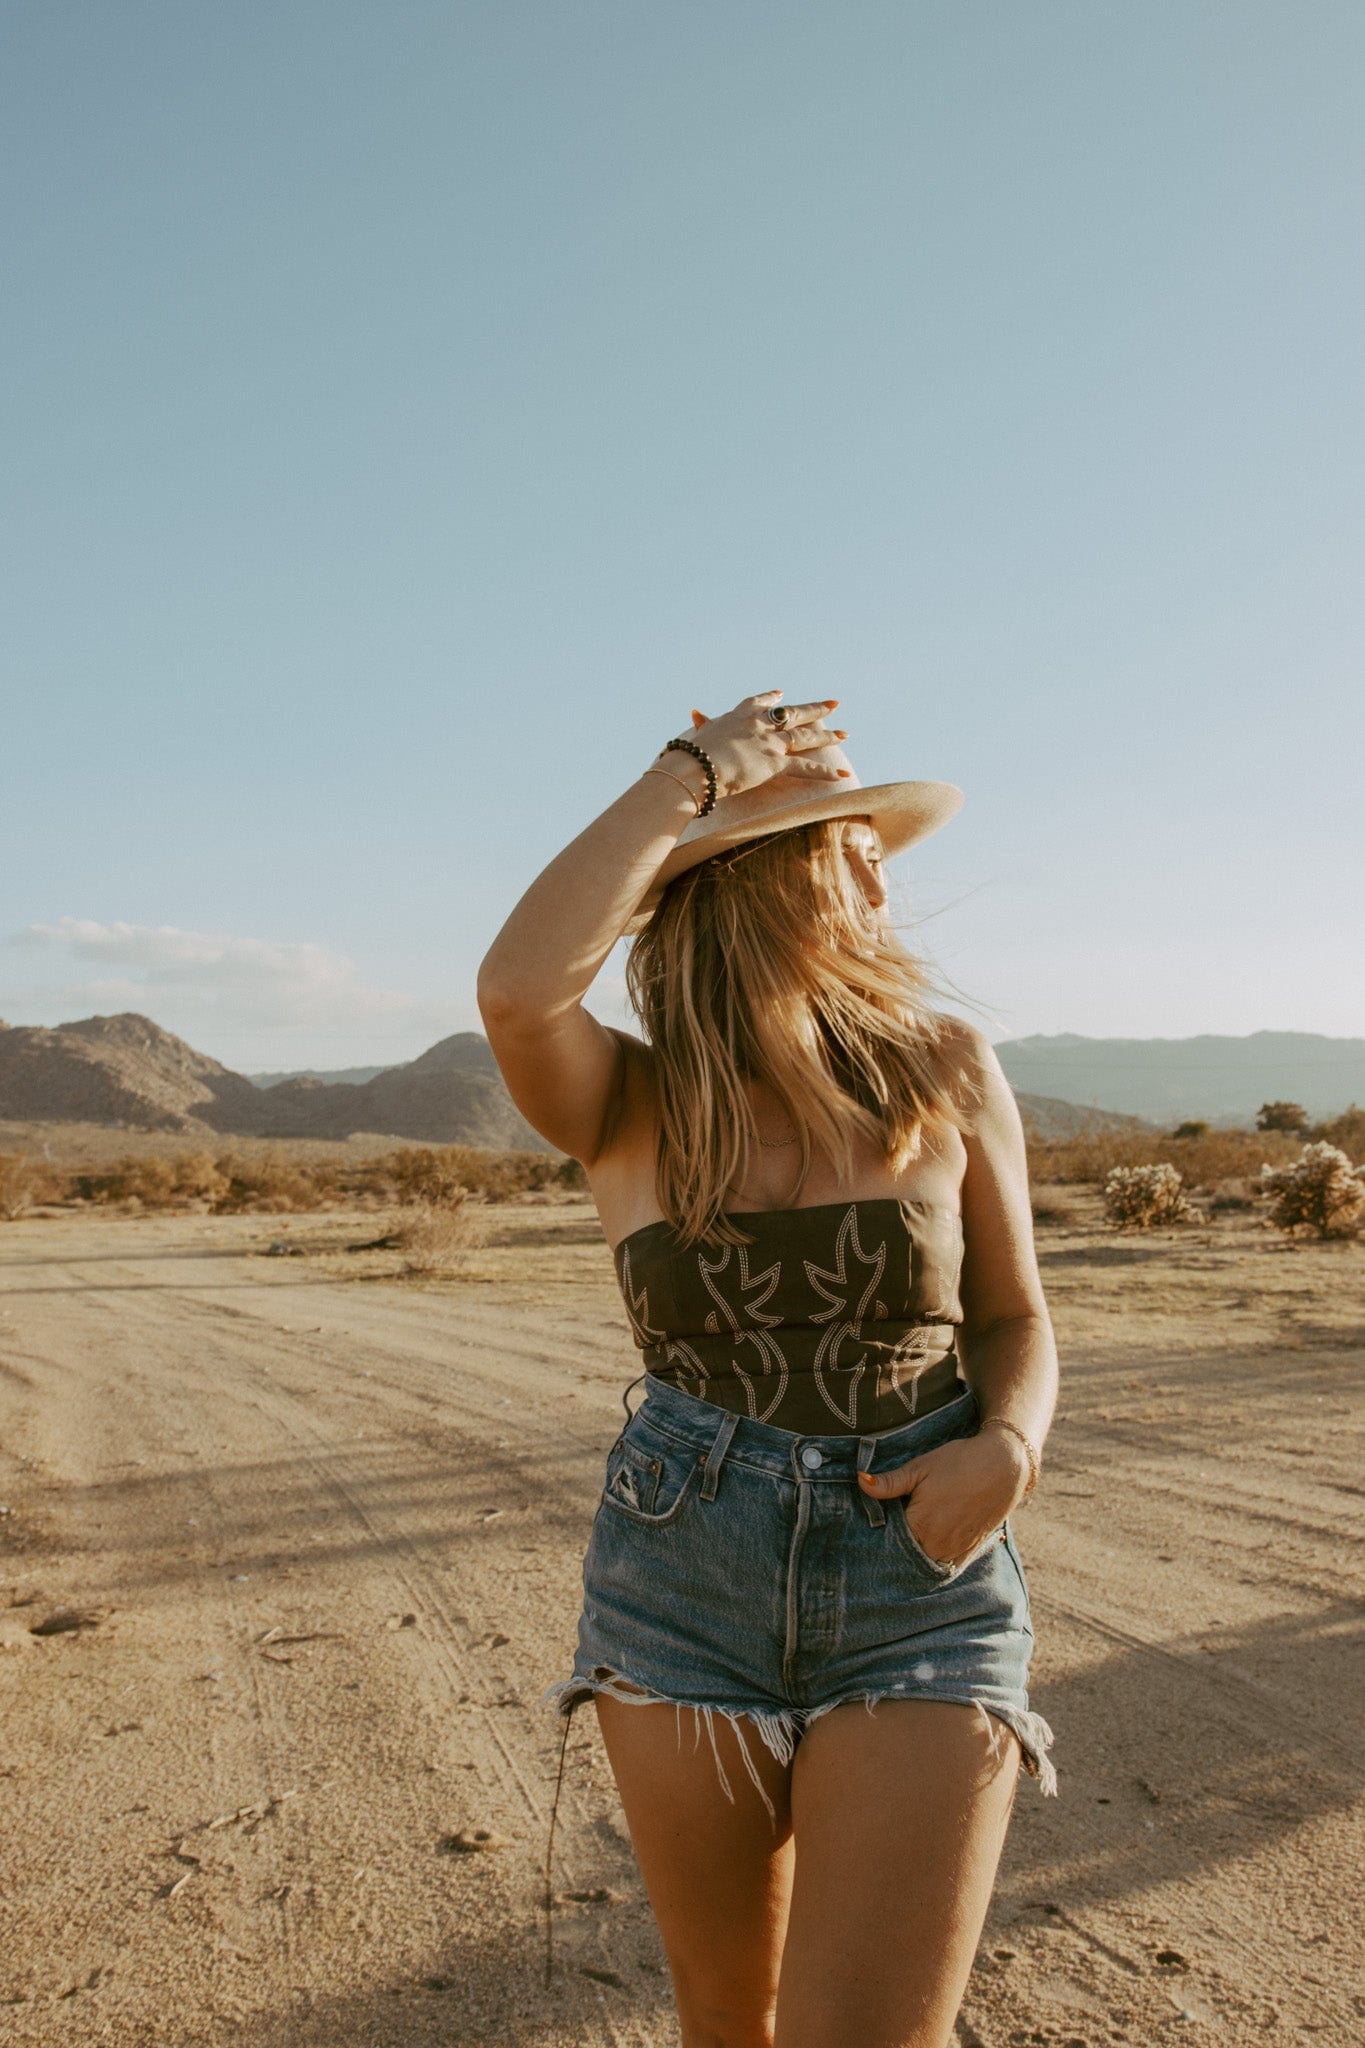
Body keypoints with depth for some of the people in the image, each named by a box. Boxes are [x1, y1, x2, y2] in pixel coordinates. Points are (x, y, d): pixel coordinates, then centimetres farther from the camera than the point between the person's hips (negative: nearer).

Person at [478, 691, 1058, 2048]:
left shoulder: (944, 1068, -3)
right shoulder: (628, 1105, -6)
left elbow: (1013, 1321, 6)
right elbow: (516, 991, -29)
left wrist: (1006, 1449, -16)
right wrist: (692, 768, -18)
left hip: (919, 1597, 0)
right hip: (682, 1592, 1)